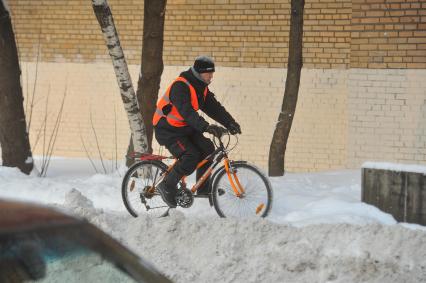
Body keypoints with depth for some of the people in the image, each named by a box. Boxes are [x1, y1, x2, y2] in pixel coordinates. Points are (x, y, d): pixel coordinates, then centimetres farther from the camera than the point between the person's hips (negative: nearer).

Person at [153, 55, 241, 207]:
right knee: (191, 156, -24)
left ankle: (203, 189, 6)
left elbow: (214, 107, 0)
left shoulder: (202, 88, 4)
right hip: (167, 130, -9)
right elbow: (186, 111, -37)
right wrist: (206, 127, -48)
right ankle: (167, 186, -9)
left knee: (207, 149, -6)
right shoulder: (180, 86, -25)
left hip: (185, 127, 9)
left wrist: (230, 123, -15)